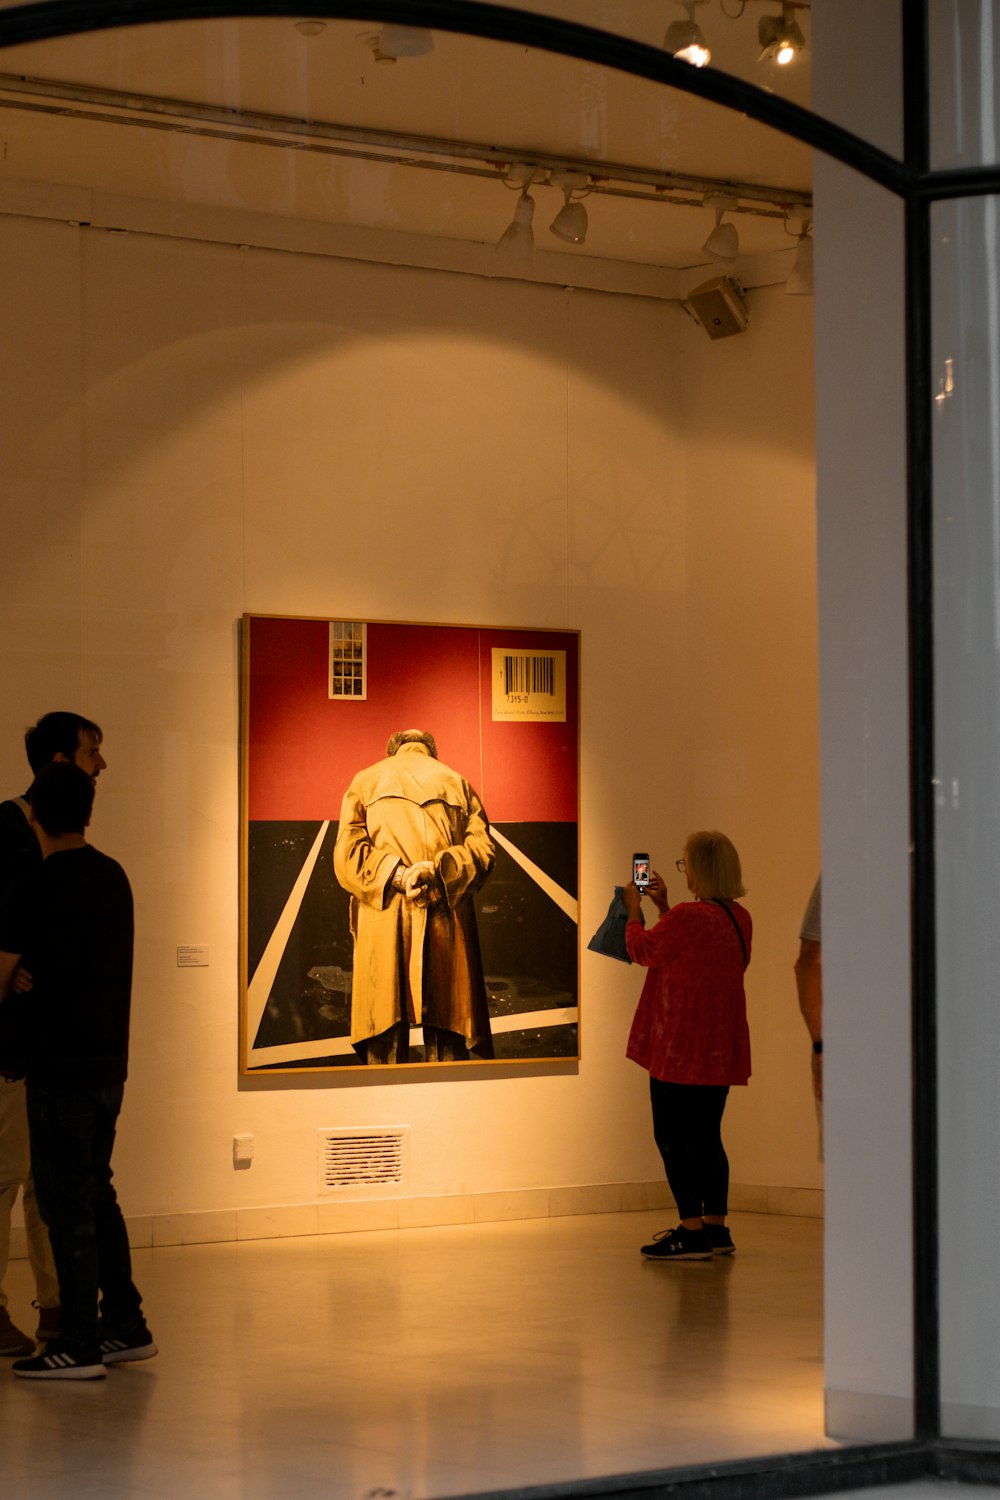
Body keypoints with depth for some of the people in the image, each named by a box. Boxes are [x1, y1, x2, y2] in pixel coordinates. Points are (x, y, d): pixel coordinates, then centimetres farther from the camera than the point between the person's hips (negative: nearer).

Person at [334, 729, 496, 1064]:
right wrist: (438, 869, -9)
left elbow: (347, 853, -2)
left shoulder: (366, 781, 14)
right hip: (446, 923, 1)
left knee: (385, 1039, -3)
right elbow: (483, 849, 1)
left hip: (384, 923, -1)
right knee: (446, 1039, 0)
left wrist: (395, 874, -11)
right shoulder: (456, 782, 17)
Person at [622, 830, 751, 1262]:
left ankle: (692, 1232, -3)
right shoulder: (740, 918, 6)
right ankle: (715, 1227, 19)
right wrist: (664, 907, 24)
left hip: (680, 1048, -8)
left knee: (673, 1137, -1)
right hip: (720, 1048, 8)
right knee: (707, 1137, 16)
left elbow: (643, 950, -4)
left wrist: (635, 911, 12)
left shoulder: (686, 917, -21)